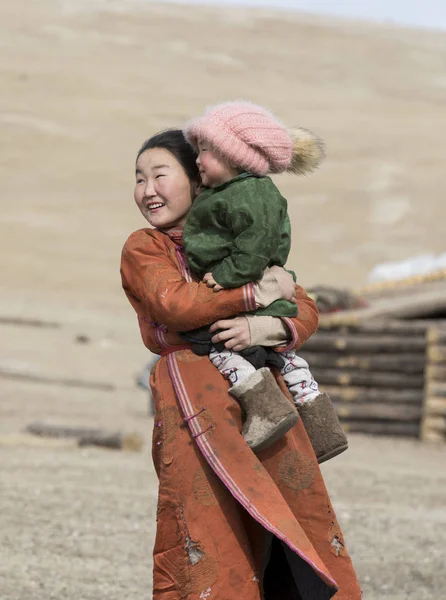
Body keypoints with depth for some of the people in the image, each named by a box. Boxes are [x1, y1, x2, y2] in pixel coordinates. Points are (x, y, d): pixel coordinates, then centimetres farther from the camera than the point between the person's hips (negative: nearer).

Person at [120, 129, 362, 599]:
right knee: (205, 538, -7)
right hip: (195, 403, -4)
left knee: (305, 526, 2)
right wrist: (257, 294, -8)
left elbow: (305, 310, 9)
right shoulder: (142, 248, 7)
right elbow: (175, 304, -13)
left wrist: (263, 328, -12)